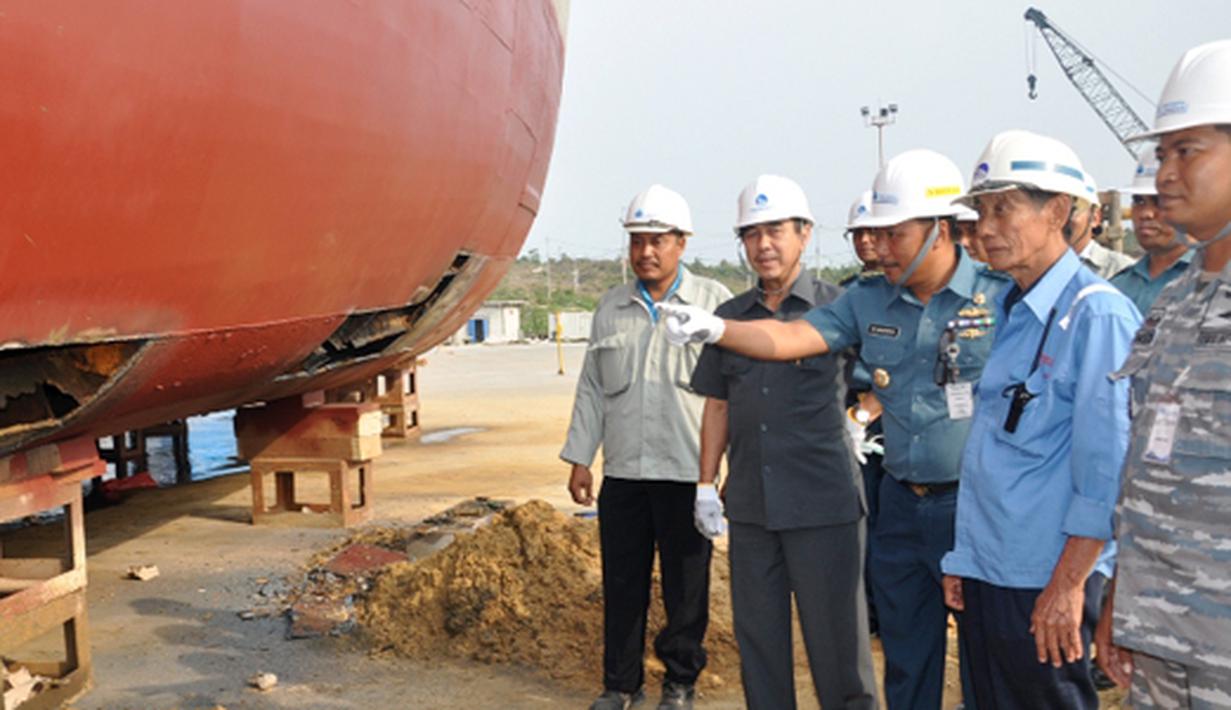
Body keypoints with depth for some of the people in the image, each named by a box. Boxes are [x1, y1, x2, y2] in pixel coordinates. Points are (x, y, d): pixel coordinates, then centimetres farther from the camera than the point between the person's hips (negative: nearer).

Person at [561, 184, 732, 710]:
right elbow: (592, 389, 14)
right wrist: (579, 458, 10)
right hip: (623, 471, 4)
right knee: (621, 583, 11)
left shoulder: (714, 302, -1)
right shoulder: (611, 308, 11)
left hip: (687, 473, -3)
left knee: (686, 587, 7)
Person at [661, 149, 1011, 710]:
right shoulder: (869, 301, 5)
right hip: (901, 502, 5)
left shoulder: (1001, 296, -9)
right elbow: (790, 338, -3)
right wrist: (714, 328, -18)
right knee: (906, 664, 17)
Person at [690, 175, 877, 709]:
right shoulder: (730, 316, 11)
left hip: (824, 505, -4)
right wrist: (706, 485, 10)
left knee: (836, 638, 4)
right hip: (751, 505, 4)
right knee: (758, 636, 12)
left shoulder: (837, 307, -1)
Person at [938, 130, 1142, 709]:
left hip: (1044, 581, -8)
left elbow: (1106, 467, -18)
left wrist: (1068, 585, -19)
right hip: (984, 574, 8)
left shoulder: (1096, 314, -14)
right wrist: (962, 559, 14)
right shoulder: (1006, 315, 11)